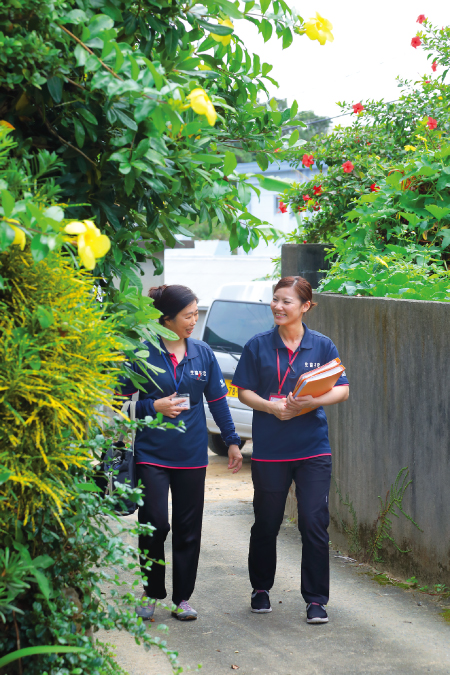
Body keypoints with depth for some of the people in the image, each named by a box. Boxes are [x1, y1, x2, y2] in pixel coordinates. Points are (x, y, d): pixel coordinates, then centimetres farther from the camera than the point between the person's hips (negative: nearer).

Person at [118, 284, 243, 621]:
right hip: (152, 453, -3)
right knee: (155, 525, -7)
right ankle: (151, 593, 12)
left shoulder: (203, 353, 5)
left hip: (191, 455, 3)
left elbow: (218, 400, 11)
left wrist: (232, 440, 9)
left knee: (188, 529, 6)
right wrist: (154, 407, -15)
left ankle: (182, 598, 16)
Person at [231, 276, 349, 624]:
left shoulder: (322, 346, 3)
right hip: (269, 448, 0)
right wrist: (272, 406, -16)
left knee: (314, 523, -5)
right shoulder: (258, 346, 2)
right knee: (266, 523, 10)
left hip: (313, 448, 0)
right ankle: (261, 588, 29)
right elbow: (244, 391, 3)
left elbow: (342, 390, -1)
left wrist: (308, 402, -18)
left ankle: (316, 599, 3)